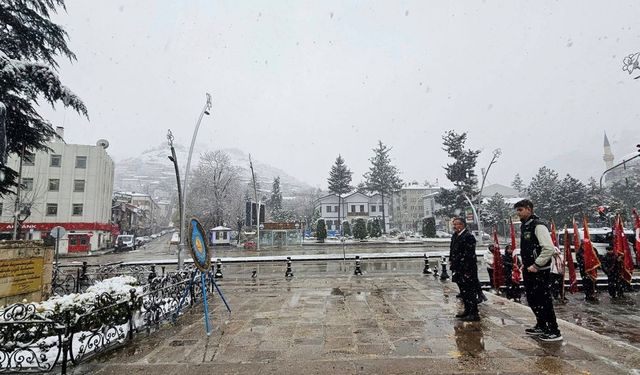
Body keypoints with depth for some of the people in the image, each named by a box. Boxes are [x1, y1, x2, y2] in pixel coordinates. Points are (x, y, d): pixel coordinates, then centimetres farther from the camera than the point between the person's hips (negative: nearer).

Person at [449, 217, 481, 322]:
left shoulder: (468, 236, -15)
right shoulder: (454, 236, 13)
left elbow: (469, 255, -20)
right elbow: (452, 252, 20)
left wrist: (467, 271, -21)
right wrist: (453, 267, 17)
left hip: (467, 270, -9)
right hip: (459, 270, 9)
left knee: (470, 291, -2)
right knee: (463, 291, 17)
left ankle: (474, 314, 6)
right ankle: (467, 310, 28)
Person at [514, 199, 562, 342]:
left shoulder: (538, 226, -17)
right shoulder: (524, 226, 11)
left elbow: (549, 248, -24)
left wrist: (535, 265, -20)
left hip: (539, 271, -9)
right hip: (528, 270, 9)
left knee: (544, 300, -1)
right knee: (532, 299, 17)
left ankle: (554, 332, 12)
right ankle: (541, 326, 32)